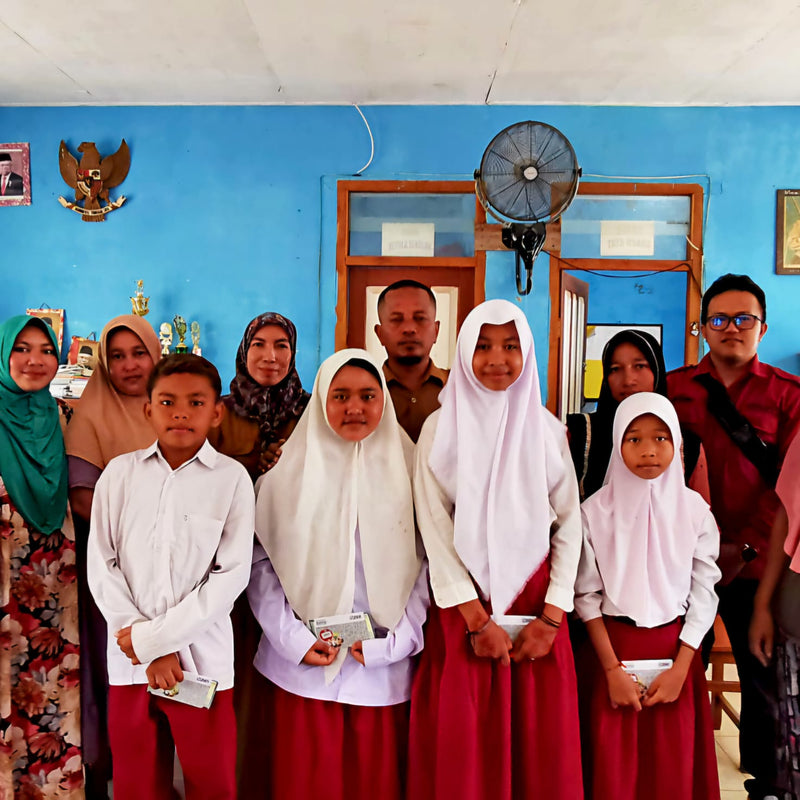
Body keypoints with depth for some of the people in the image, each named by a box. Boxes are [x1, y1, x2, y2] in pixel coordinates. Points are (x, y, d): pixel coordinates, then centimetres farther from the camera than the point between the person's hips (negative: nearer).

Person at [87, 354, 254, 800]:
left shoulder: (232, 478, -6)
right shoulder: (120, 473, 1)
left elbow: (231, 575, -9)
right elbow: (101, 567, -1)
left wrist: (153, 637, -11)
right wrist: (151, 653, -8)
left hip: (204, 660, -2)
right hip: (129, 662, 2)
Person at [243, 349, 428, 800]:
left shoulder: (406, 469, 0)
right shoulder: (291, 469, 0)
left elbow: (427, 563, 0)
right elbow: (261, 561, 0)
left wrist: (395, 642, -7)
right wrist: (295, 640, -8)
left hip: (384, 667, 1)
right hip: (302, 664, 0)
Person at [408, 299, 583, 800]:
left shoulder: (547, 429, 5)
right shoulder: (441, 428, 0)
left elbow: (569, 524, 3)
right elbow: (435, 530, -5)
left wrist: (552, 617, -5)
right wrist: (476, 620, -10)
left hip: (536, 606, 2)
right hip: (462, 609, -1)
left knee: (542, 747, 7)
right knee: (463, 749, 4)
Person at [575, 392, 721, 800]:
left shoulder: (694, 510, -2)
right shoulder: (596, 510, -6)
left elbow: (703, 593, -2)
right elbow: (587, 594, -5)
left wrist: (680, 668, -8)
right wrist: (612, 669, -9)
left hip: (676, 650, 1)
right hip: (614, 647, -1)